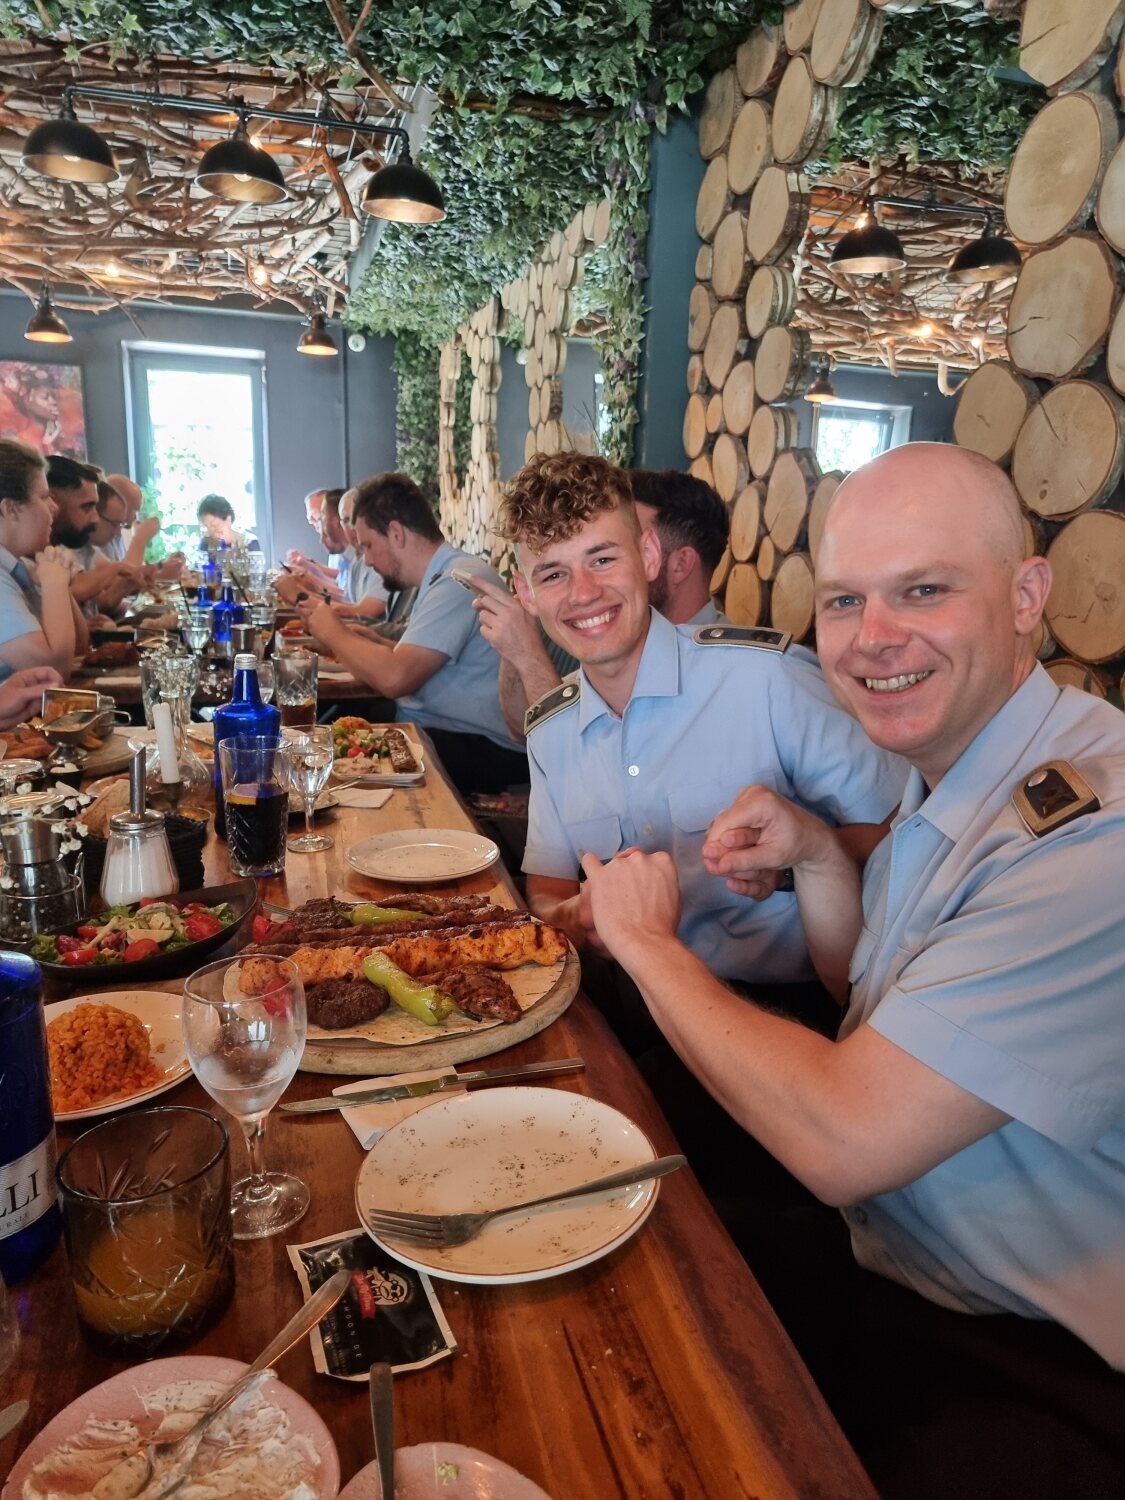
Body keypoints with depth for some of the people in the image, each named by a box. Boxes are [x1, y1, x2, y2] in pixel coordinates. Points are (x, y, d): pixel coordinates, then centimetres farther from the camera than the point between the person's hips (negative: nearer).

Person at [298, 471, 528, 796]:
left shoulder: (460, 580, -18)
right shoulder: (445, 577, 15)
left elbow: (395, 678, -25)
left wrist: (334, 632, -8)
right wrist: (354, 642, 5)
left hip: (479, 750, -9)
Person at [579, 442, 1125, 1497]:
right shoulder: (946, 771, 0)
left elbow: (844, 1143, -31)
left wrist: (648, 943, -17)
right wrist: (818, 860, -6)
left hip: (1034, 1377, -7)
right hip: (876, 1255, 8)